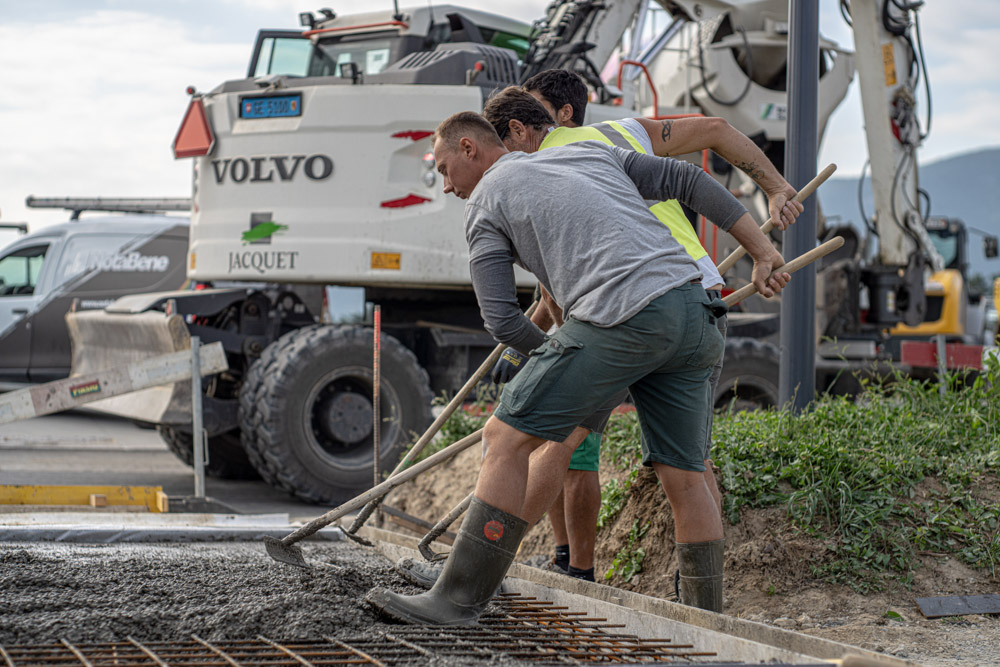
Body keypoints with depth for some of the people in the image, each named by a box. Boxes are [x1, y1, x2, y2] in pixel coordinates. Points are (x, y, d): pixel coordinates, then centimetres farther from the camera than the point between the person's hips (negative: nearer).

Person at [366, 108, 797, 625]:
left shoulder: (484, 205, 13)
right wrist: (762, 252, 22)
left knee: (506, 437, 1)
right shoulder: (589, 152, 30)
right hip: (692, 311, 7)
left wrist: (551, 353, 27)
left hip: (621, 320, -6)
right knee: (683, 476, 13)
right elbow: (687, 181, 23)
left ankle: (458, 598, 1)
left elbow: (502, 321, 8)